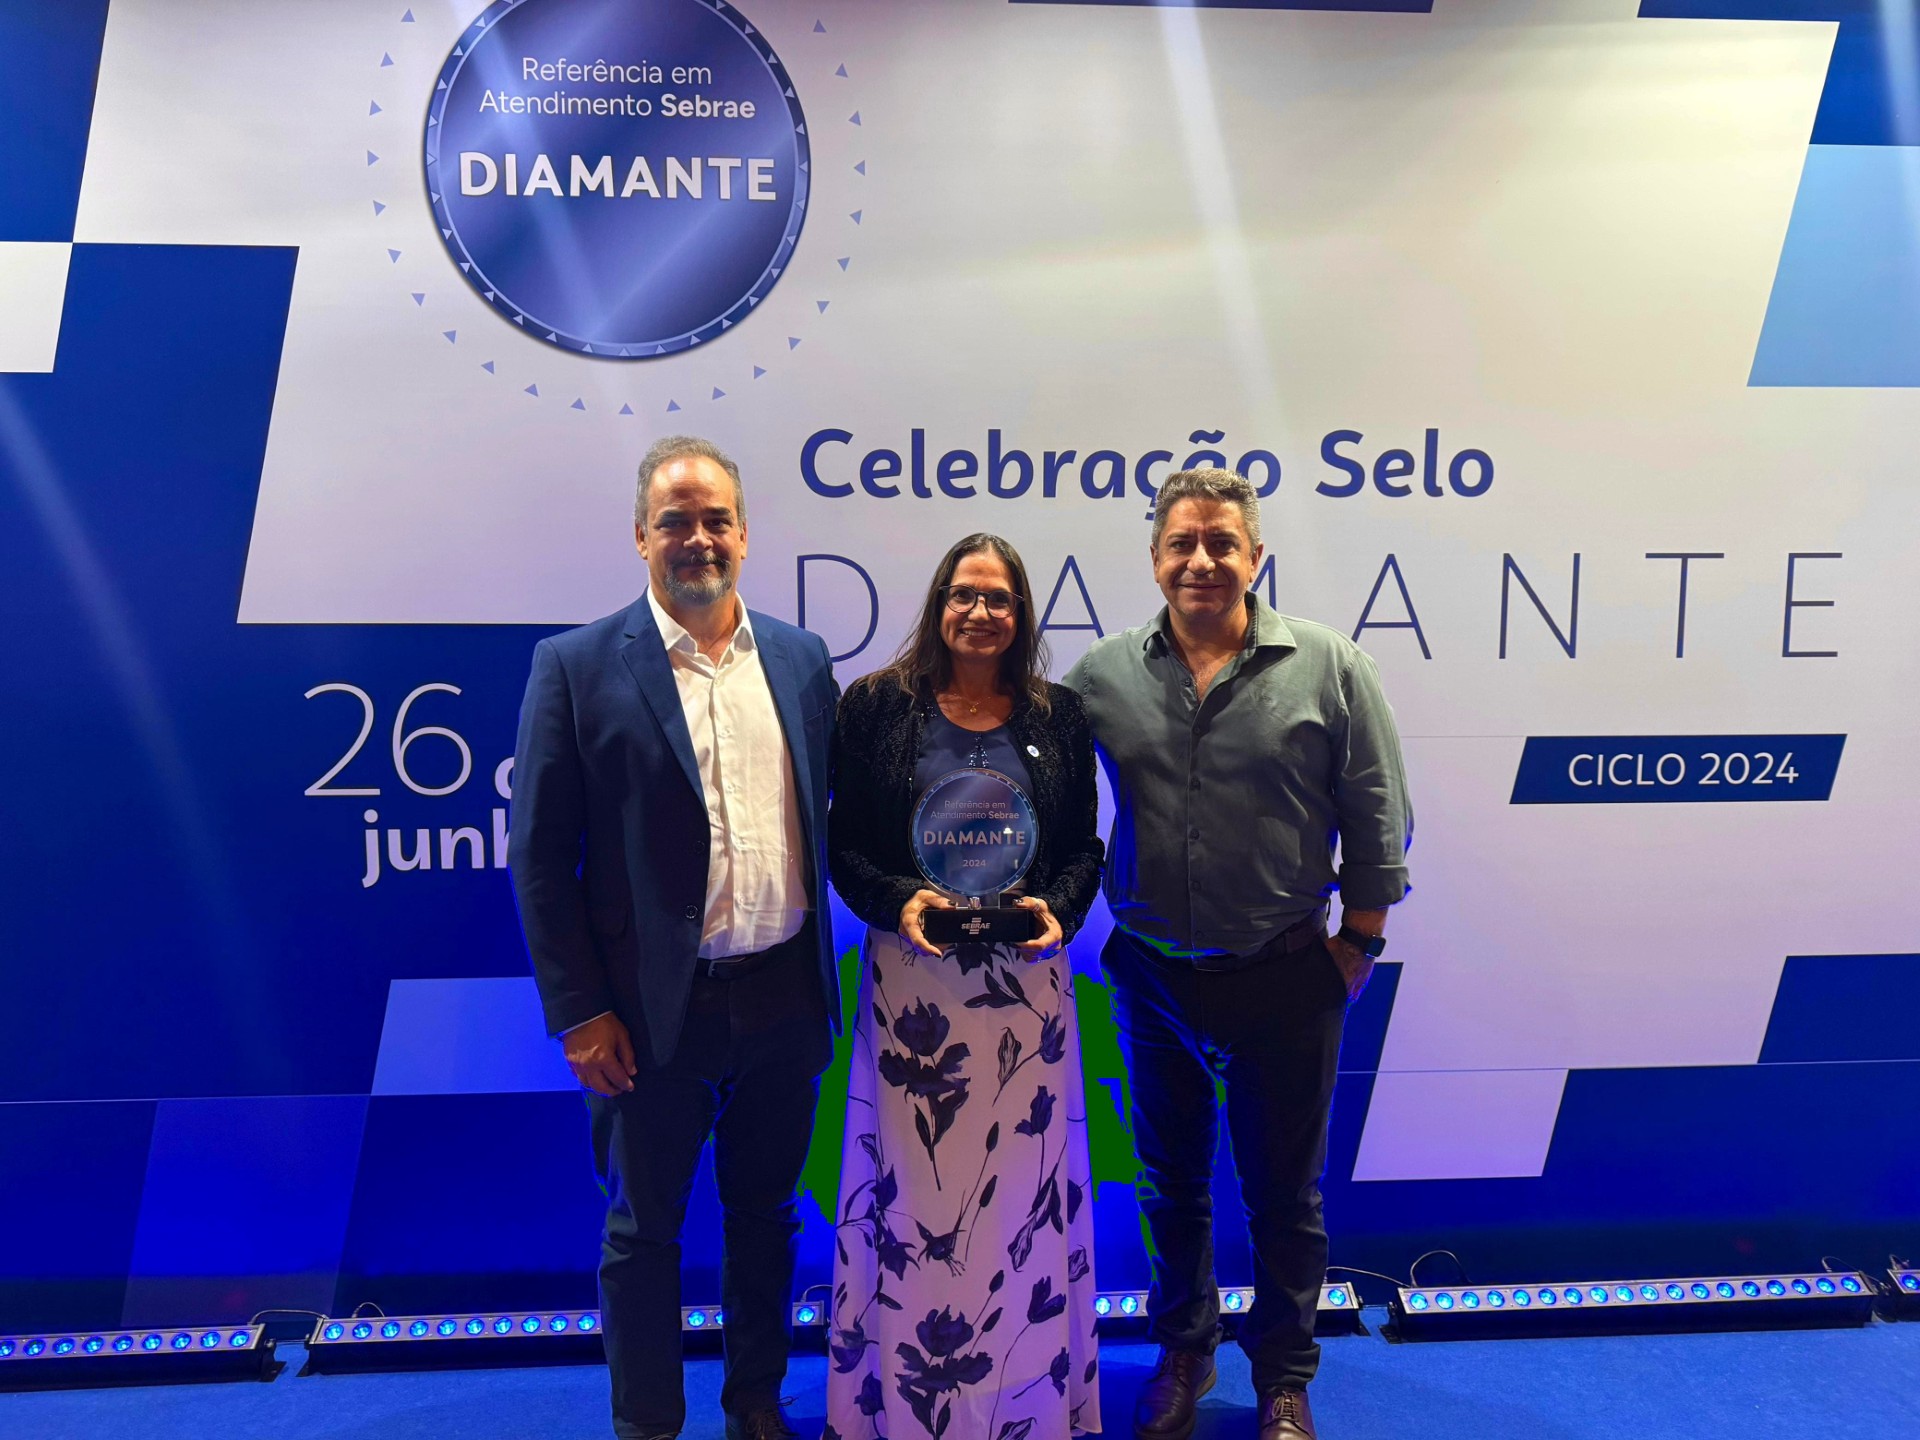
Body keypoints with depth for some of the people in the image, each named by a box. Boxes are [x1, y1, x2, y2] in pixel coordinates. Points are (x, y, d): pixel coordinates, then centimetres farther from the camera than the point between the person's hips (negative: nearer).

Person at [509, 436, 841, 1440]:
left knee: (765, 1214, 20)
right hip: (655, 1008, -3)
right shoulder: (577, 666, -8)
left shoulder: (801, 657, 3)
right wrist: (577, 1013, -10)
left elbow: (829, 816, 8)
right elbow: (541, 856, -8)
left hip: (785, 994, 4)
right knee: (644, 1232, 14)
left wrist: (825, 975, 5)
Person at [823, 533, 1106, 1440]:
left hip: (1028, 979, 2)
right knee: (914, 1186, 6)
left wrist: (1059, 909, -11)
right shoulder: (877, 706, 0)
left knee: (1023, 1183, 10)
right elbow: (844, 842, 0)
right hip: (913, 976, -1)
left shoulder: (1058, 717, 5)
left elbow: (1085, 846, 8)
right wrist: (898, 900, -17)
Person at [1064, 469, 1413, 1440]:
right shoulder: (1103, 676, -3)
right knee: (1170, 1179, 19)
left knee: (1284, 1192, 14)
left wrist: (1360, 940, -1)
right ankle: (1182, 1352, 41)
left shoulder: (1328, 667, -7)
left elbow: (1376, 819, -2)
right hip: (1151, 977, 2)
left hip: (1286, 977, -2)